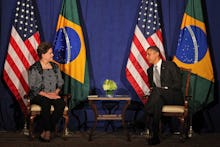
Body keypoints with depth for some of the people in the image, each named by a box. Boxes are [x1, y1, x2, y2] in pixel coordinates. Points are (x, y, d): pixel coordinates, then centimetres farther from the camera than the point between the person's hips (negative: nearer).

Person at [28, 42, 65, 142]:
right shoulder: (34, 68, -2)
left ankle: (46, 130, -22)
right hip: (38, 96, -4)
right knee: (46, 103, -37)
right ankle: (47, 130, -22)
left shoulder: (55, 66, 14)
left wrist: (56, 92, -6)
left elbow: (60, 82, 14)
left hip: (53, 95, 4)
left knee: (61, 103, -28)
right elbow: (33, 87, -9)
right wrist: (46, 95, -18)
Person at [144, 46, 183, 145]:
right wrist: (152, 90, -1)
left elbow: (178, 84, -7)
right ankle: (154, 136, -40)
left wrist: (164, 89, -17)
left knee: (157, 91, -36)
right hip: (159, 97, 4)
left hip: (174, 97, -4)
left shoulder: (170, 65, -1)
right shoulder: (150, 70, 18)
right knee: (157, 102, -35)